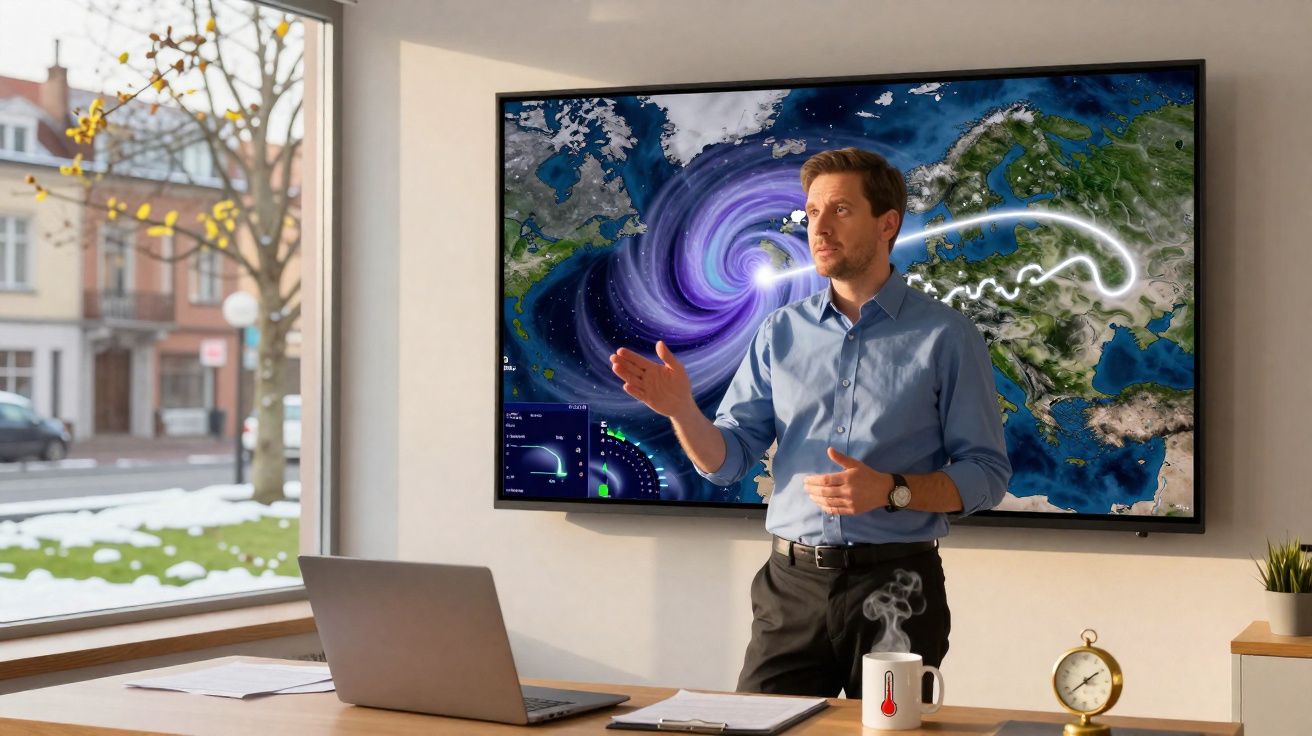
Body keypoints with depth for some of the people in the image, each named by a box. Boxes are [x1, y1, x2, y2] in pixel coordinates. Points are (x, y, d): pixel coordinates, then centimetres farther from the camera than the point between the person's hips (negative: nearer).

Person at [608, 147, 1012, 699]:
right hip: (791, 585, 3)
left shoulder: (945, 336, -3)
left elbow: (986, 474, -5)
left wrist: (891, 490, -19)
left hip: (895, 588, -2)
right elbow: (726, 461, 7)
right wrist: (681, 410, -13)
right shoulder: (781, 332, 8)